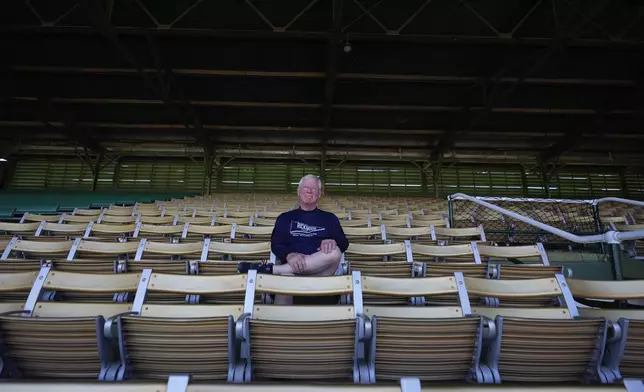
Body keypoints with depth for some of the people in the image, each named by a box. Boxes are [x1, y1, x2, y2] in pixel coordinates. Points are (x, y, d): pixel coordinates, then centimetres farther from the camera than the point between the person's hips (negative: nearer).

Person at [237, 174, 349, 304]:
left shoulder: (329, 218, 20)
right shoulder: (285, 218, 19)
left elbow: (344, 243, 10)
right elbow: (276, 245, 8)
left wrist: (333, 241, -16)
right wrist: (289, 255, -17)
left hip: (324, 269, 2)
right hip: (293, 267, -1)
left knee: (334, 252, -33)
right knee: (286, 278, -37)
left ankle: (270, 269, -30)